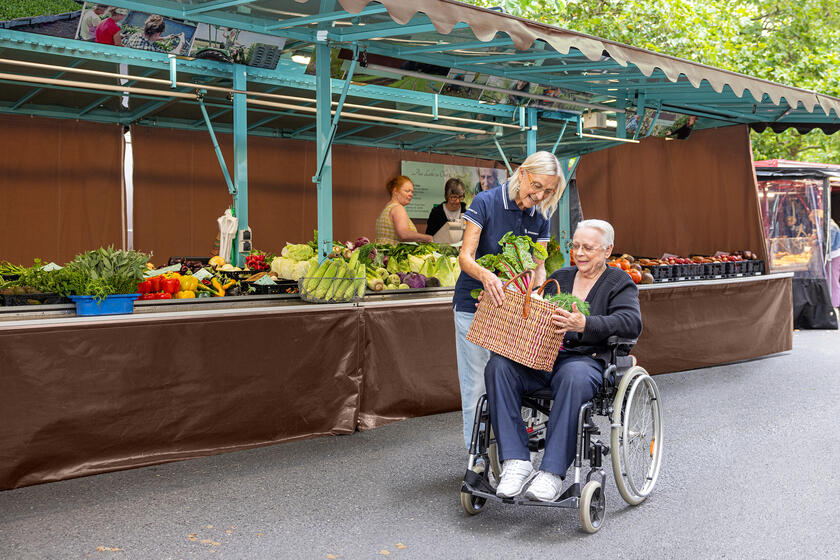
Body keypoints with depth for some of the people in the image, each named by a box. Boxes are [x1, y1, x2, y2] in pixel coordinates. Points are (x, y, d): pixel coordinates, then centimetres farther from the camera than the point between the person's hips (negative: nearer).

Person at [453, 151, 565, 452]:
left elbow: (538, 267, 5)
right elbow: (465, 256, -17)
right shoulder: (486, 202, -12)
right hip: (474, 305, -4)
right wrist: (485, 275, -38)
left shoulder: (540, 216, 3)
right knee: (477, 384, -1)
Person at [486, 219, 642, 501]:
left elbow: (631, 323, -9)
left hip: (585, 359, -4)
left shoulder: (620, 283, 10)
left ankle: (552, 473, -35)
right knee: (498, 365, -26)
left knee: (574, 376, -41)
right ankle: (516, 462, -28)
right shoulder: (559, 277, 25)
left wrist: (585, 325, -26)